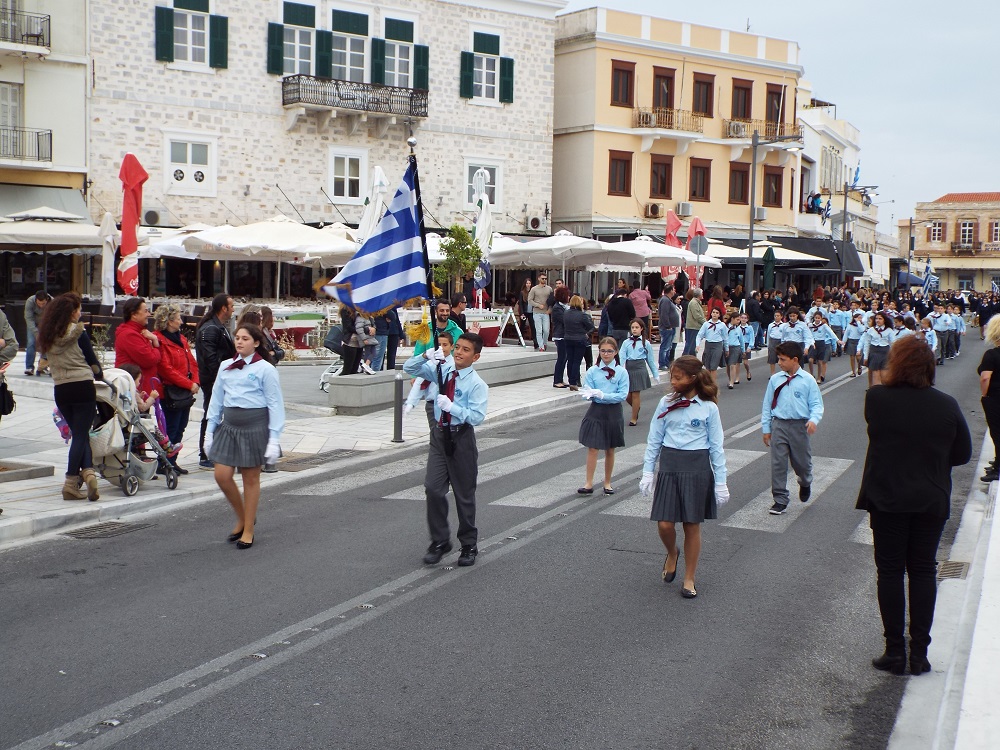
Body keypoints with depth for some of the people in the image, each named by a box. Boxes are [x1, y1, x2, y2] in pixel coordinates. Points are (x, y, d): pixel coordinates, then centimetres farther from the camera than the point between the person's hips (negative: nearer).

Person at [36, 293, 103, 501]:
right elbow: (92, 361, -2)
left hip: (60, 390, 5)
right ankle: (71, 484, -4)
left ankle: (87, 471, 0)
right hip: (83, 387, -5)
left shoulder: (46, 335, 8)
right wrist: (101, 377, 19)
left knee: (78, 434, 15)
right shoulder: (78, 333, -7)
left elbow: (49, 360, 13)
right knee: (81, 435, 0)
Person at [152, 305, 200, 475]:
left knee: (180, 428, 12)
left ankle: (171, 461, 21)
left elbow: (192, 362, 16)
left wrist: (195, 382, -1)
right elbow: (166, 369, -18)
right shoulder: (159, 339, -12)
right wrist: (189, 384, -15)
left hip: (185, 392, 9)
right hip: (170, 393, -8)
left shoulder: (181, 338, 16)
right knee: (171, 429, -4)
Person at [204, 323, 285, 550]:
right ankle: (242, 517, 24)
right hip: (229, 425, 5)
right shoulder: (225, 367, 9)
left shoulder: (265, 369, -6)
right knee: (222, 476, -1)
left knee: (251, 479, 5)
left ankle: (248, 530, 18)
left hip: (255, 426, -5)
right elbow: (217, 400, 15)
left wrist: (274, 438, -10)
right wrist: (210, 430, 13)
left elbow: (275, 404, -6)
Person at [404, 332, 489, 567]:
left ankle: (469, 545, 23)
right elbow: (409, 368, 9)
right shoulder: (441, 371, 3)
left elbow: (477, 417, -20)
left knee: (464, 494, 7)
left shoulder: (476, 384, -11)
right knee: (433, 488, -5)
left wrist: (452, 407, -28)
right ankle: (439, 542, 11)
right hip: (440, 434, 4)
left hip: (462, 437, -4)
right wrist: (426, 356, -9)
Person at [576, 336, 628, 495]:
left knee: (610, 450, 11)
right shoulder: (592, 371, 0)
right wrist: (591, 394, -27)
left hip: (613, 413, 0)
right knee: (592, 449, -3)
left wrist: (602, 395, -21)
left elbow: (623, 395, -11)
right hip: (595, 412, 0)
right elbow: (587, 393, -3)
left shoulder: (621, 372, -4)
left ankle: (607, 483, 23)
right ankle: (589, 483, 1)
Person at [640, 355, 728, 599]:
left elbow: (716, 446, 1)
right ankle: (672, 554, 31)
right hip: (669, 466, 2)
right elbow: (654, 440, 8)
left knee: (692, 525, 5)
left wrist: (721, 482, 0)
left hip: (697, 468, -2)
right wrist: (648, 472, 5)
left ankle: (689, 579, 20)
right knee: (664, 524, -4)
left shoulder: (708, 407, -3)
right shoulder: (666, 403, 3)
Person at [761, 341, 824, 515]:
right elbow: (767, 405, 8)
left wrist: (814, 420, -21)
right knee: (778, 463, -1)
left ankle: (805, 483, 46)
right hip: (779, 425, 1)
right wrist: (766, 428, 7)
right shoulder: (775, 379, 3)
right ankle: (780, 500, 8)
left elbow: (816, 404, -2)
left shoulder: (808, 380, -3)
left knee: (802, 462, 11)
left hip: (799, 425, -1)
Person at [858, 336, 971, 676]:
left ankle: (895, 651, 10)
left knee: (890, 571, 7)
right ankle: (919, 652, 14)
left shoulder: (876, 399, -15)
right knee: (923, 571, 11)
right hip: (932, 502, 2)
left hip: (887, 499, -2)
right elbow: (962, 454, 2)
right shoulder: (947, 405, -8)